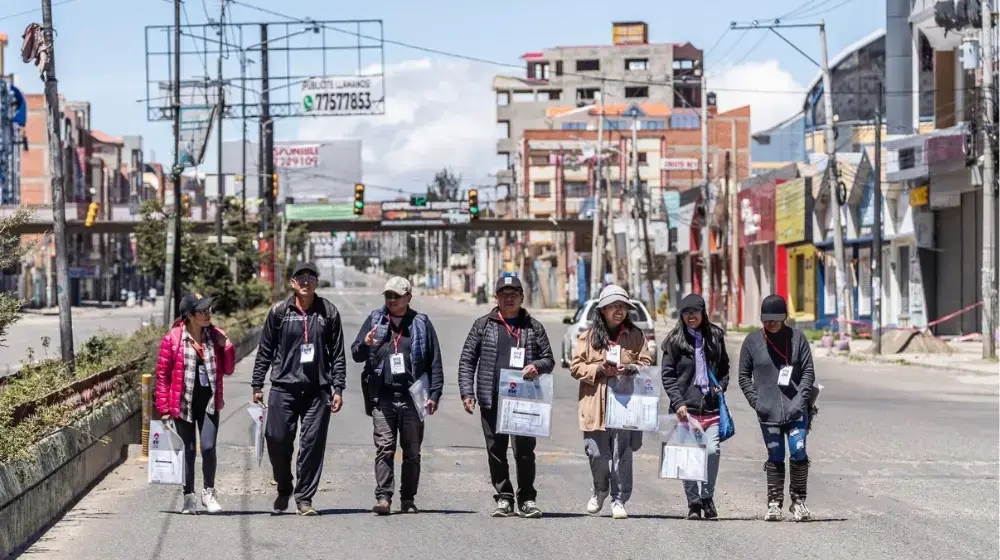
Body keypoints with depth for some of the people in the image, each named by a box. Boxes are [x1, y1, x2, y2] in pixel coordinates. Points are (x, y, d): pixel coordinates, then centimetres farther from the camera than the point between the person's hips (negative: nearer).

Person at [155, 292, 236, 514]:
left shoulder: (215, 335, 4)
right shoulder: (173, 339, -7)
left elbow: (228, 369, 10)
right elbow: (162, 373, -4)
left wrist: (226, 346, -6)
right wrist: (164, 408, -6)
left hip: (209, 402, 2)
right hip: (184, 403, -2)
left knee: (208, 448, -7)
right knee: (188, 450, 5)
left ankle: (209, 492, 12)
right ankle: (189, 497, 16)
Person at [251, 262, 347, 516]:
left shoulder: (329, 312, 6)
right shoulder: (279, 312, 4)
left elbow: (338, 354, 8)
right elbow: (265, 351, 9)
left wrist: (338, 388, 1)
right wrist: (257, 385, 6)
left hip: (317, 390, 0)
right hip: (284, 387, 0)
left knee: (313, 444, -2)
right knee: (277, 441, -2)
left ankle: (304, 498, 8)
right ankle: (284, 490, 22)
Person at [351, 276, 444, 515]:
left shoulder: (421, 323, 8)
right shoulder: (375, 320, 11)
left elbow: (435, 362, 5)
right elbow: (356, 354, 8)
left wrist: (434, 394, -3)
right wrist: (365, 344, -15)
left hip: (412, 397, 0)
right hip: (382, 397, 0)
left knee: (412, 451, 5)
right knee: (384, 448, -8)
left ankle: (408, 499, 12)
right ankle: (383, 497, -11)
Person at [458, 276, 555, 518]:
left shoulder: (533, 327, 10)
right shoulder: (483, 325, 9)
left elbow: (549, 360, 13)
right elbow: (467, 360, 7)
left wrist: (536, 366, -10)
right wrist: (467, 392, -3)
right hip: (491, 401, 1)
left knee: (524, 451, -3)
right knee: (496, 452, 4)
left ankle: (526, 499, 7)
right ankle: (504, 498, 13)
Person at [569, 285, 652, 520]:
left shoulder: (635, 336, 9)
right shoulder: (588, 336, 7)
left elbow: (646, 365, 8)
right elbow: (576, 367, 4)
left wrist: (629, 369, -12)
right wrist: (599, 369, -11)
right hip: (596, 404, 0)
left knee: (622, 454, -4)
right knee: (597, 454, 1)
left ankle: (619, 500, 4)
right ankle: (600, 491, 28)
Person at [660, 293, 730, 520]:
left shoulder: (715, 337, 11)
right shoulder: (675, 341, 3)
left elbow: (724, 367, 23)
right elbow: (667, 375, 0)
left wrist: (721, 387, 5)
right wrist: (678, 402, -10)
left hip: (711, 406, 1)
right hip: (686, 407, -1)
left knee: (712, 450, -12)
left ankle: (707, 496, 7)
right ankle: (693, 502, 10)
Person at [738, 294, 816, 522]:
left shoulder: (797, 338, 3)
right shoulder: (752, 341, 4)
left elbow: (808, 372, 3)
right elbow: (744, 375, 8)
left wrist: (800, 400, -9)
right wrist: (756, 401, -3)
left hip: (795, 409, -1)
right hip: (768, 411, 1)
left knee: (799, 453, -9)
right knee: (775, 458, 3)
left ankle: (798, 500, 6)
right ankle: (774, 503, 13)